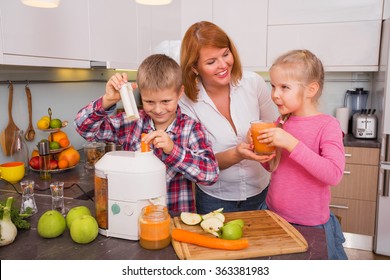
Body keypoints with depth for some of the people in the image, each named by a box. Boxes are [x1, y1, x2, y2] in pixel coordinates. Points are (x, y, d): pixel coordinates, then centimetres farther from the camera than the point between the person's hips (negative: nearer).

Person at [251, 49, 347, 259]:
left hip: (310, 226, -5)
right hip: (272, 214, 5)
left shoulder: (327, 125, -15)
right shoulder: (282, 122, 0)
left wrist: (291, 143, -32)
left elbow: (334, 174, -27)